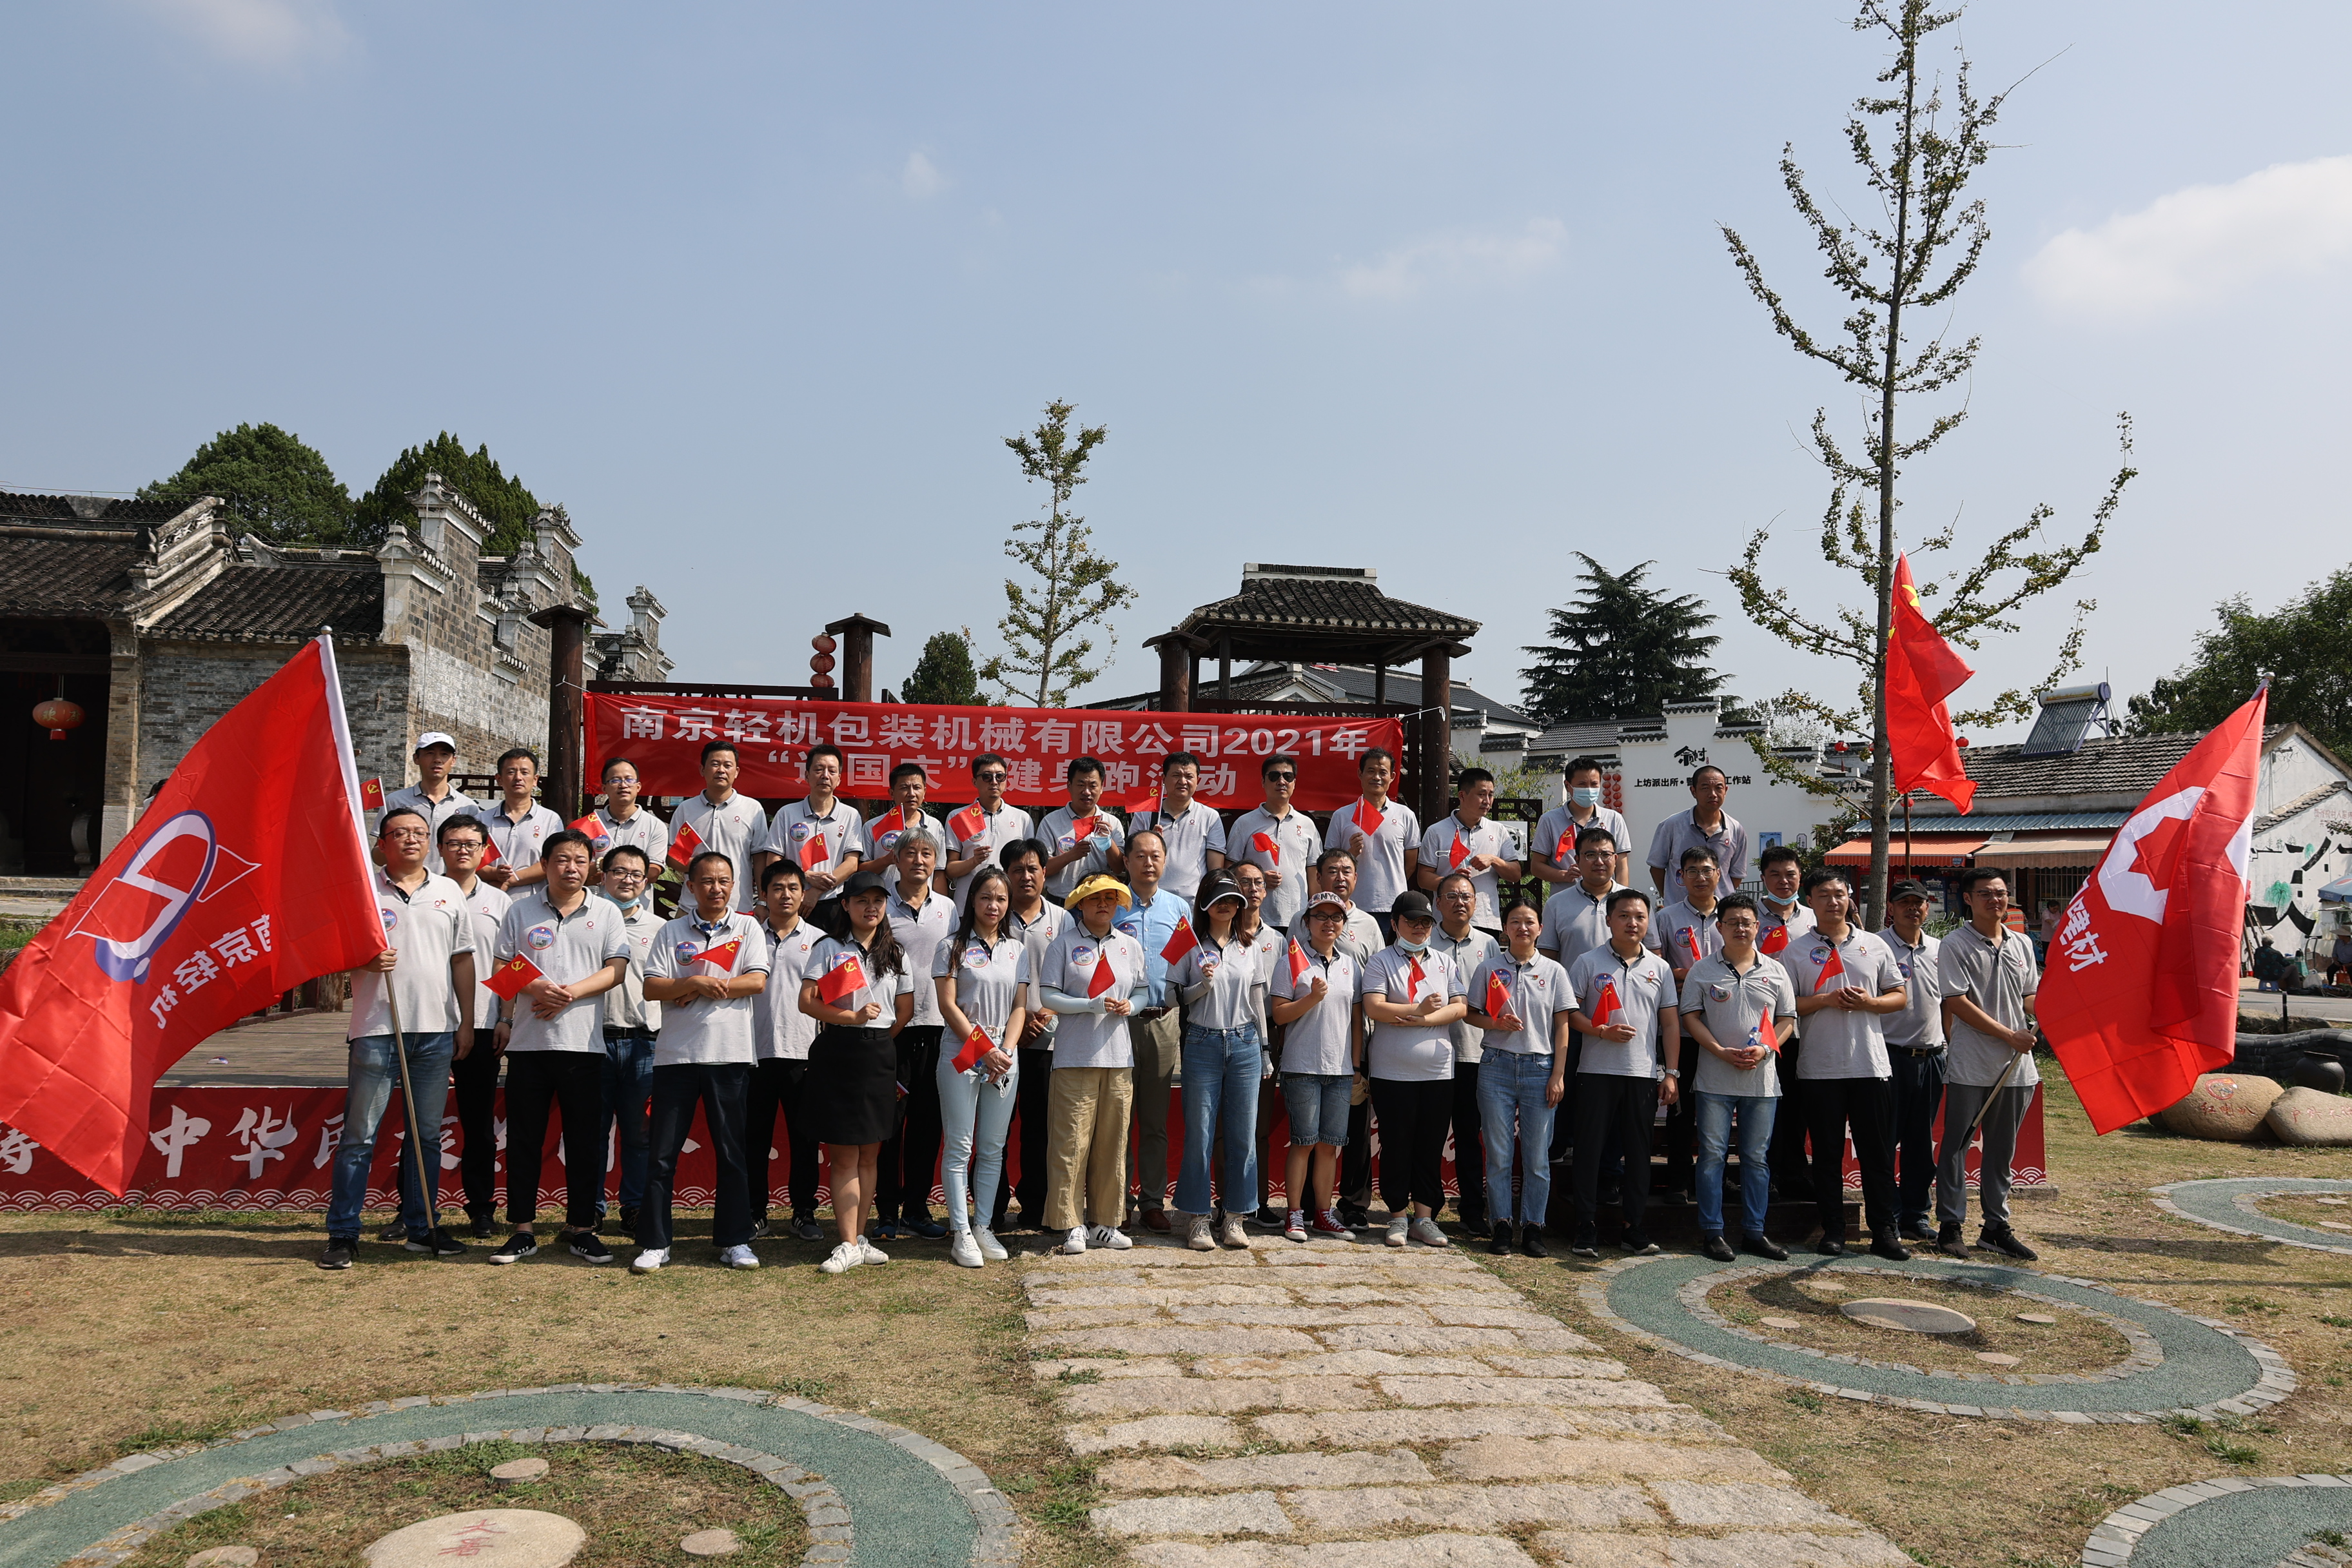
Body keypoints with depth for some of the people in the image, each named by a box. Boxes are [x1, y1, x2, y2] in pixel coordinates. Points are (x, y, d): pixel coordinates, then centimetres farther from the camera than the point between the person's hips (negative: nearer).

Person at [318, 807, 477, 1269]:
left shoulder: (448, 892, 11)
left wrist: (467, 1022, 9)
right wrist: (365, 960, -17)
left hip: (437, 1028, 3)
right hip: (376, 1028, -3)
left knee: (427, 1134, 10)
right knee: (359, 1135, 0)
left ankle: (423, 1227, 19)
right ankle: (343, 1234, 8)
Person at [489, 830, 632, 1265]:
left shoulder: (606, 913, 8)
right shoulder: (521, 910, 9)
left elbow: (616, 968, 0)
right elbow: (501, 967, 6)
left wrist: (571, 993, -14)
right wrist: (535, 988, -14)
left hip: (583, 1043, 0)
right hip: (528, 1041, 1)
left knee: (584, 1138, 4)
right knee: (523, 1137, 5)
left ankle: (580, 1227, 14)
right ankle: (522, 1230, 14)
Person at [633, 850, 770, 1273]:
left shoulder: (748, 928, 7)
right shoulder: (672, 932, 8)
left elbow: (757, 982, -6)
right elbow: (652, 988, 0)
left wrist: (698, 988, -8)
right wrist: (695, 983, -16)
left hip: (731, 1054, 0)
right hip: (676, 1055, 1)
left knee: (731, 1152, 6)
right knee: (662, 1153, 2)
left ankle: (734, 1240, 16)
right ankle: (654, 1242, 11)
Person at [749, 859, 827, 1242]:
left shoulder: (819, 940, 8)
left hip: (803, 1052, -1)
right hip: (757, 1051, 1)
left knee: (805, 1138, 4)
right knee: (754, 1138, 4)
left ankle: (804, 1213, 14)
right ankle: (755, 1214, 14)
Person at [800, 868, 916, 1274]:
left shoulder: (895, 954, 12)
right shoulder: (829, 948, 2)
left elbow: (905, 1010, 16)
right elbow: (807, 1001, -8)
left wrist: (877, 1039, 10)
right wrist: (853, 1018, -16)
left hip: (879, 1056, 4)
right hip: (837, 1054, -4)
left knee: (869, 1153, 8)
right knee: (845, 1155, -3)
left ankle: (858, 1237, 18)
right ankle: (848, 1244, 0)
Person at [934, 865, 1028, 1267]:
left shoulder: (1017, 949, 12)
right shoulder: (953, 947, 0)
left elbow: (1019, 1006, 9)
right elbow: (948, 1004, -6)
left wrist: (1006, 1051, -6)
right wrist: (984, 1050, -12)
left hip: (1004, 1058, 4)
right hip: (961, 1058, -4)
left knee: (993, 1148, 7)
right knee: (960, 1147, -2)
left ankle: (984, 1228, 14)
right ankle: (961, 1234, 2)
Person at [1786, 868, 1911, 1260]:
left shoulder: (1874, 945, 9)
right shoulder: (1796, 951, 3)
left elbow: (1900, 996, 11)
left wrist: (1869, 1002, -8)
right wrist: (1826, 1000, -15)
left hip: (1871, 1065, 1)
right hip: (1820, 1068, -1)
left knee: (1878, 1153, 4)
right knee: (1827, 1154, 6)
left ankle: (1884, 1231, 12)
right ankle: (1833, 1230, 15)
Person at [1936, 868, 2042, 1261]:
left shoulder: (2021, 944, 12)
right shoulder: (1955, 945, -6)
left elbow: (2030, 997, 21)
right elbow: (1958, 1003, -12)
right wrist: (2009, 1035, -14)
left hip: (2016, 1066, 5)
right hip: (1970, 1066, -5)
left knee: (2002, 1150, 12)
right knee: (1957, 1146, 1)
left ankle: (1997, 1227, 21)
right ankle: (1950, 1225, 9)